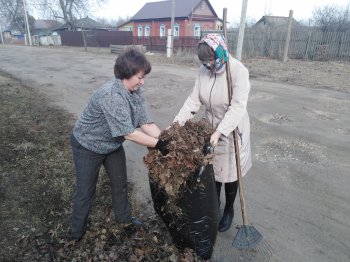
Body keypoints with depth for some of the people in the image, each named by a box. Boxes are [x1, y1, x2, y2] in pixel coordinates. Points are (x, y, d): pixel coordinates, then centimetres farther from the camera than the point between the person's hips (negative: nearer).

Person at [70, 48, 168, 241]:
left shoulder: (135, 92, -12)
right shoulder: (111, 95, -37)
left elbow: (146, 123, -13)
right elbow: (129, 133, -36)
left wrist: (166, 140, -24)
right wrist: (158, 145, -31)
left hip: (112, 144, 8)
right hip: (88, 146, -7)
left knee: (120, 183, 19)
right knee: (85, 190, 9)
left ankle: (124, 217, 43)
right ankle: (77, 232, 33)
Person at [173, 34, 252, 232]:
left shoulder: (238, 71, -21)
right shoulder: (204, 71, -3)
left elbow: (238, 106, -27)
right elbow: (194, 99, -3)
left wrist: (220, 132, -36)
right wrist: (179, 120, -15)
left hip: (232, 130, -5)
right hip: (211, 128, 5)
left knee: (230, 172, 10)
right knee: (212, 169, 16)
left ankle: (229, 210, 35)